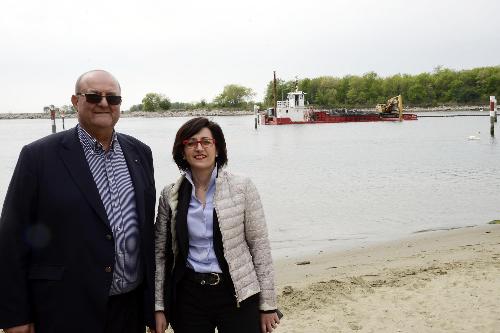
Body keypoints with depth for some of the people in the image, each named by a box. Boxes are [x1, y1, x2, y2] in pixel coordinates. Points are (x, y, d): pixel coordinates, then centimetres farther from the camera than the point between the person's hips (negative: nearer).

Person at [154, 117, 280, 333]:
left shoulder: (242, 187, -5)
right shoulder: (170, 195, 2)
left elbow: (260, 245, -3)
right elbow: (161, 252, 6)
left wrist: (268, 304, -3)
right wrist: (159, 307, 4)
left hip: (237, 295, -2)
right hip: (188, 296, 2)